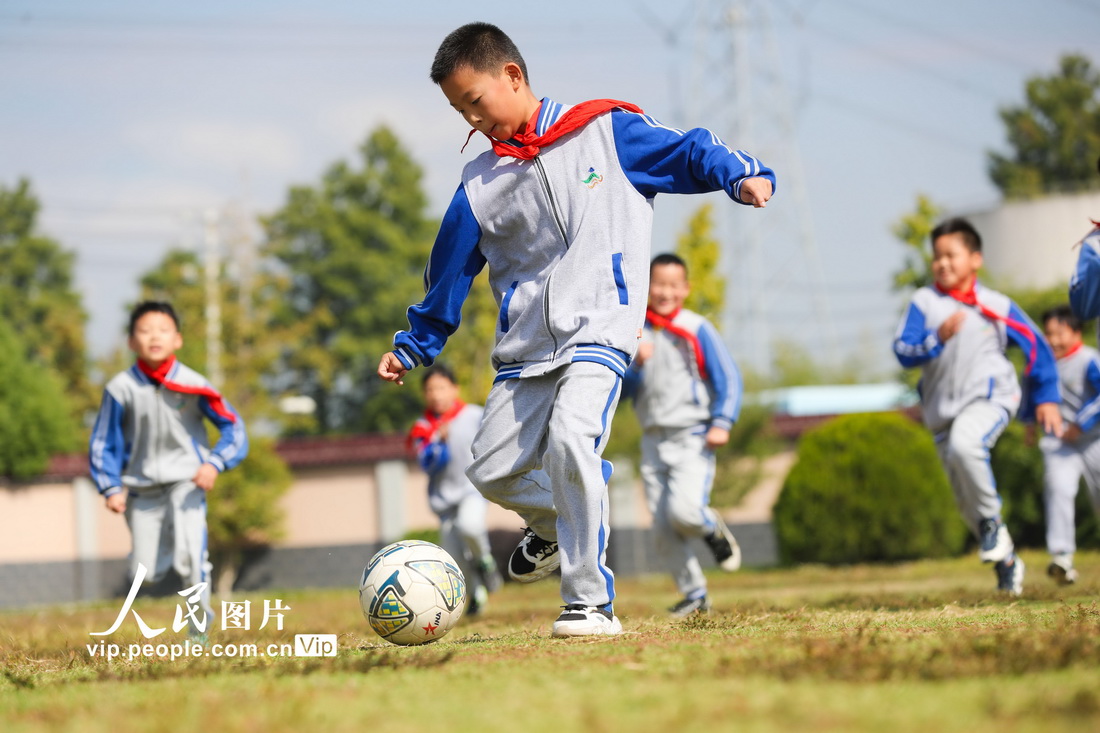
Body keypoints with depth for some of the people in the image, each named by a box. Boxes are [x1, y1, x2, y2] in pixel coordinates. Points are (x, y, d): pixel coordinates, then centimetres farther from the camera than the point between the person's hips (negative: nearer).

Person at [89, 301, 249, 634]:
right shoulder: (121, 388, -7)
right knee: (145, 574, -2)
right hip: (142, 488, 2)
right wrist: (111, 488, -7)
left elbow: (233, 427, -2)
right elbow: (103, 443, 2)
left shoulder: (193, 385, -8)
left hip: (186, 481, -1)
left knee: (189, 560, -18)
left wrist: (214, 463, -18)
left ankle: (199, 626, 3)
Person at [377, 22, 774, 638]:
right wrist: (414, 347, 21)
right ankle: (556, 523, 38)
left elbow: (688, 153, 2)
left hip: (598, 329, -6)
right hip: (525, 346, 6)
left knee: (569, 438, -28)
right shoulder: (481, 186, 10)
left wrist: (743, 174, -16)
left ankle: (593, 604, -21)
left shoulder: (604, 130, 0)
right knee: (492, 470, 3)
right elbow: (450, 270, 18)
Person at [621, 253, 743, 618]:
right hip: (653, 441, 4)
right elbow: (622, 390, 6)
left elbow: (728, 378, -3)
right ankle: (695, 596, 16)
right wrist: (636, 365, -14)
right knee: (663, 529, 2)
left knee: (684, 511, -24)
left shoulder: (697, 330, -3)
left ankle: (713, 529, 10)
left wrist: (721, 423, -15)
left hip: (692, 440, -4)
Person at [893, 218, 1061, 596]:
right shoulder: (924, 302, 1)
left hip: (989, 397, -4)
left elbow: (1036, 346, 8)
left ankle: (993, 521, -16)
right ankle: (1006, 561, 27)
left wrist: (1045, 398, 6)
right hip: (943, 408, 4)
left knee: (964, 445, -36)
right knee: (966, 501, 7)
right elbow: (903, 350, -8)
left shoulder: (996, 306, -1)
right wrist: (937, 339, -26)